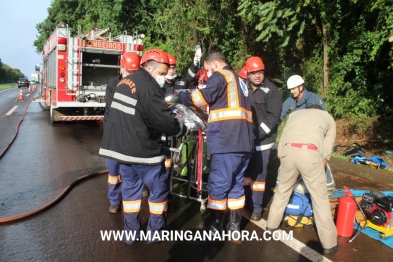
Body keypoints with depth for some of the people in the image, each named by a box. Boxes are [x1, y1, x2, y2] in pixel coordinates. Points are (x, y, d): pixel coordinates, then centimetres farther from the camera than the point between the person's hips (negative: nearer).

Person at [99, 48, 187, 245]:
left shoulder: (125, 82, 11)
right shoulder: (148, 87, -18)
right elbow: (165, 121, -20)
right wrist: (184, 130, -3)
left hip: (121, 147, 9)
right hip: (142, 150, -8)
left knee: (130, 189, 17)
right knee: (159, 190, 8)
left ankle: (131, 233, 24)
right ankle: (155, 233, 19)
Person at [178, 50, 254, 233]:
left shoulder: (220, 76, 1)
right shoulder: (239, 80, 27)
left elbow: (203, 97, -8)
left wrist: (182, 96, 6)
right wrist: (209, 117, 25)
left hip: (227, 141, -9)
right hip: (244, 141, 9)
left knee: (218, 183, -1)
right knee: (236, 182, 14)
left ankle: (215, 227, 6)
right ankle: (234, 225, 23)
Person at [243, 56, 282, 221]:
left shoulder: (272, 91, -6)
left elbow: (272, 117, -13)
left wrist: (256, 134, -20)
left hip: (262, 140, -4)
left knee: (258, 174, 3)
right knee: (245, 171, 12)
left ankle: (256, 208, 16)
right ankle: (245, 203, 28)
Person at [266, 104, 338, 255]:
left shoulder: (295, 114, 34)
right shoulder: (328, 118, 29)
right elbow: (326, 152, 22)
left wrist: (281, 157, 29)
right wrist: (316, 174, 30)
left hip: (288, 150, 3)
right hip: (310, 152, -2)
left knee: (282, 191, 22)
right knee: (320, 198, 10)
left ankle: (271, 225, 37)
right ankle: (329, 243, 18)